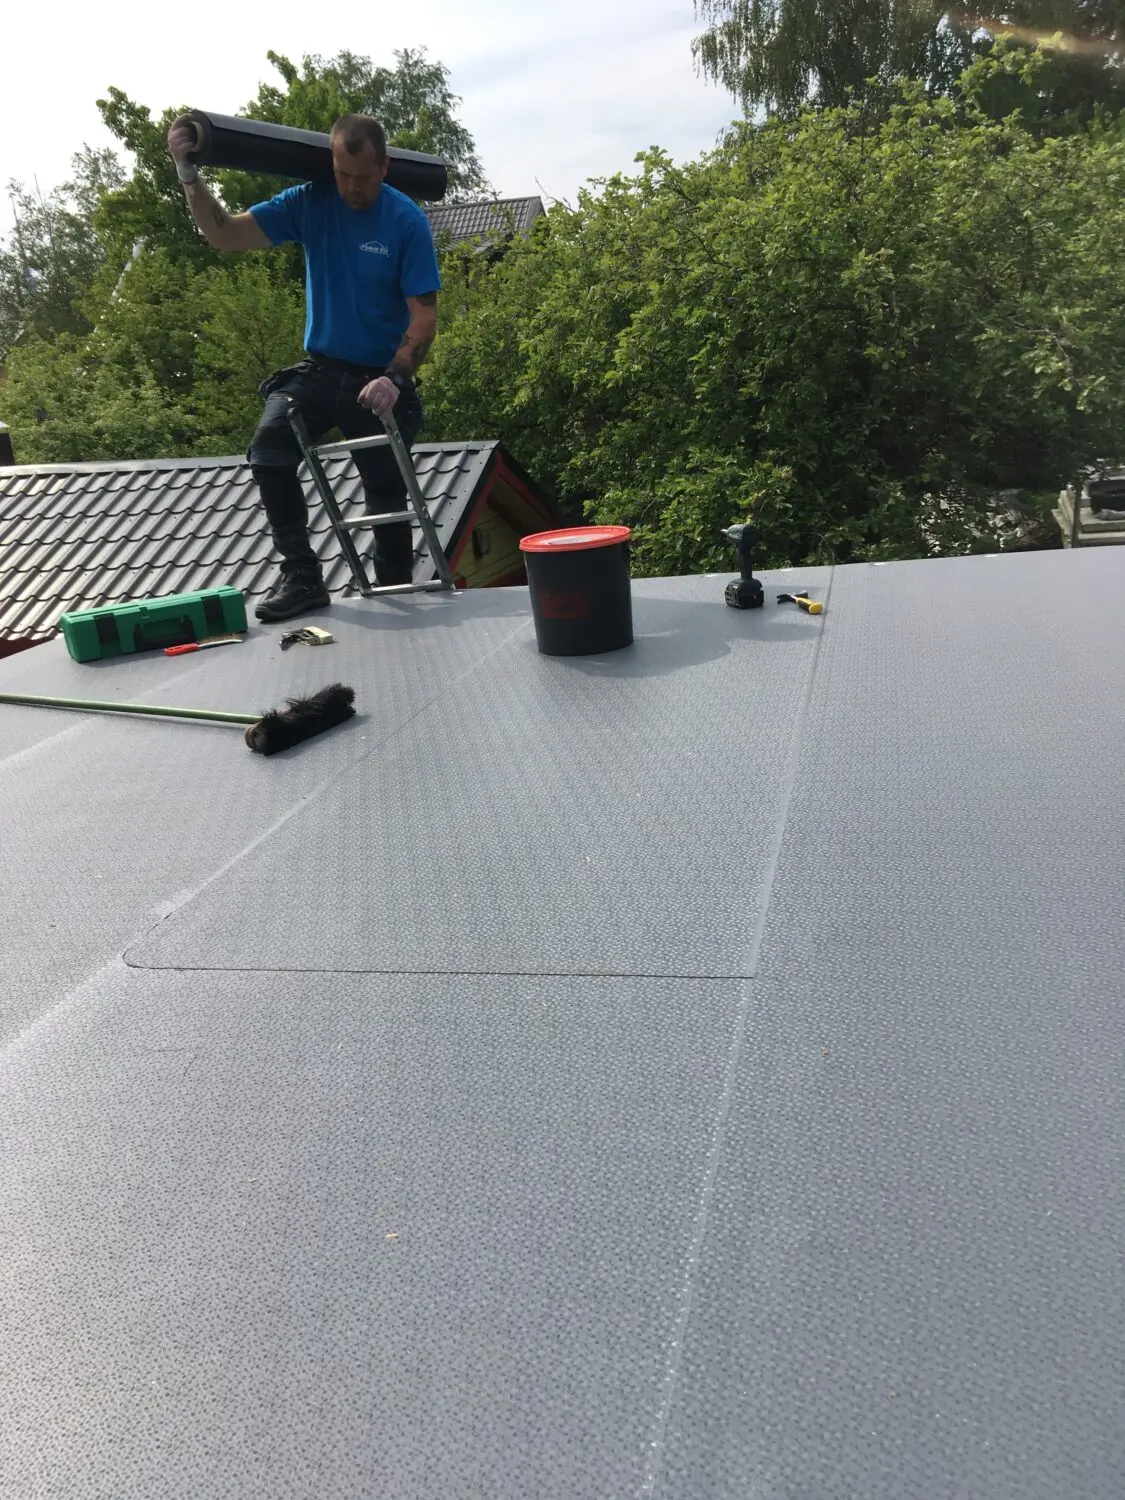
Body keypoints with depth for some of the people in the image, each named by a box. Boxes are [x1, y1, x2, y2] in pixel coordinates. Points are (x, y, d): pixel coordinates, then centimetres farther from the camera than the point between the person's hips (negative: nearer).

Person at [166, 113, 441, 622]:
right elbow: (224, 233, -1)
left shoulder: (407, 221, -9)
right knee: (268, 451, -22)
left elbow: (424, 314, -13)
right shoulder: (309, 203, -1)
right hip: (319, 368, 2)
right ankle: (301, 577, -17)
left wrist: (395, 378, -27)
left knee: (386, 495, 3)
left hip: (381, 377, -2)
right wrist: (189, 174, -15)